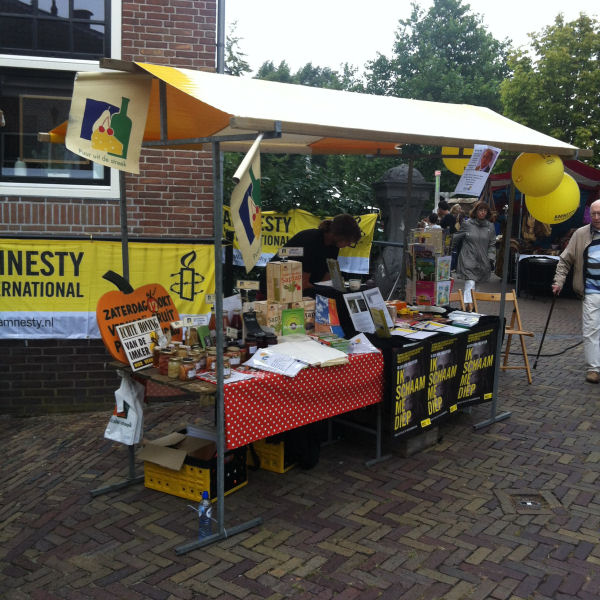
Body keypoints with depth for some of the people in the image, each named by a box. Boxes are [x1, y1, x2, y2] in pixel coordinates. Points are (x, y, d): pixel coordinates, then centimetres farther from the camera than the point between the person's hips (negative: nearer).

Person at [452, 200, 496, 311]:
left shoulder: (490, 227, 10)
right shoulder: (466, 224, 3)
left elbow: (492, 245, 12)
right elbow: (456, 238, 13)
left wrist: (491, 259, 3)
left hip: (482, 262, 3)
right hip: (468, 260, -3)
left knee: (472, 284, 8)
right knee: (470, 283, -17)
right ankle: (469, 306, -21)